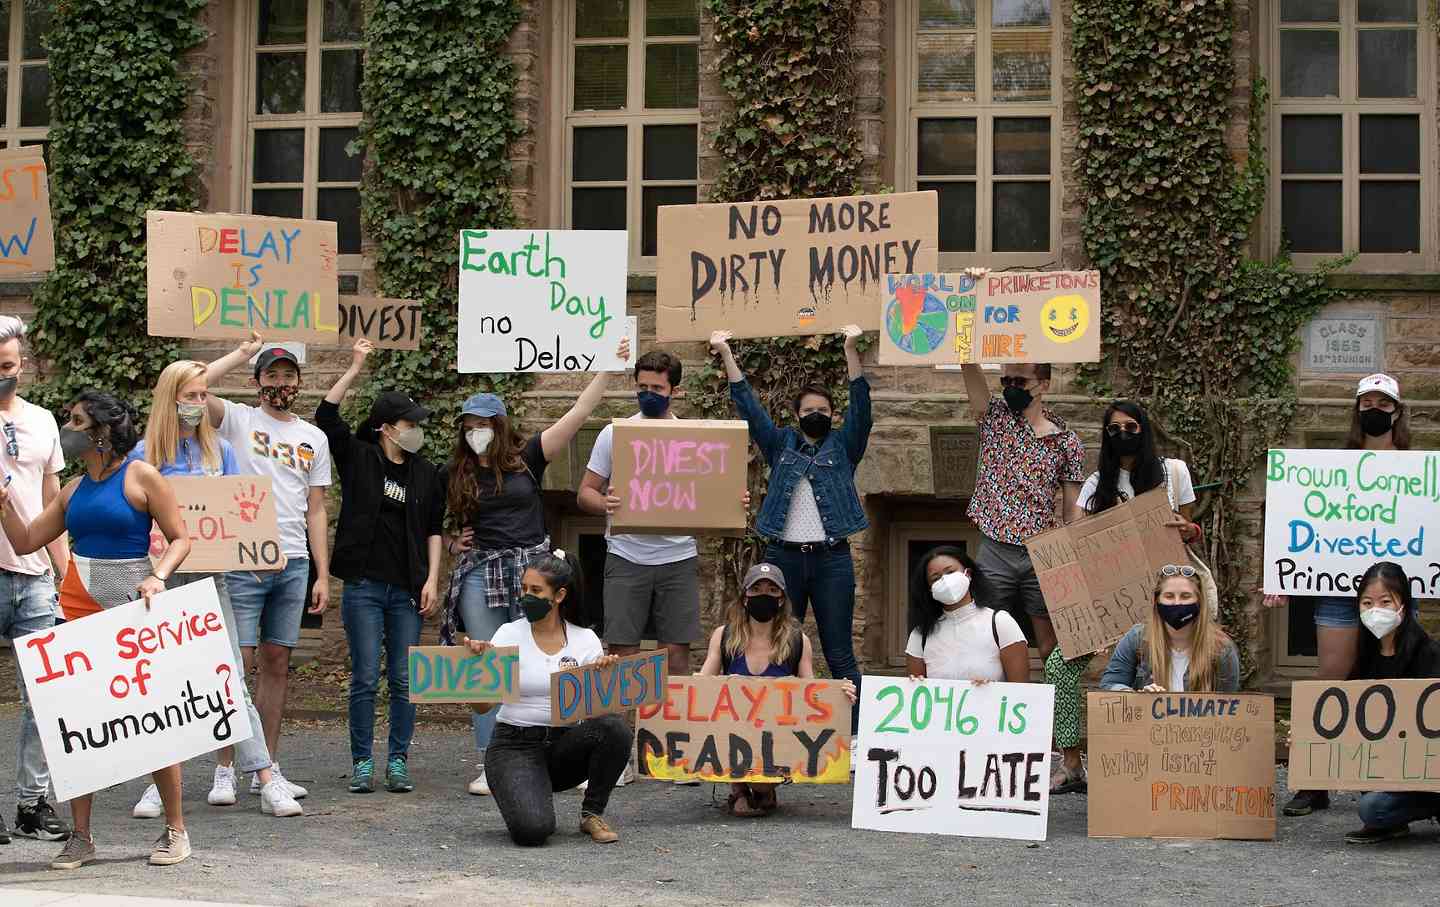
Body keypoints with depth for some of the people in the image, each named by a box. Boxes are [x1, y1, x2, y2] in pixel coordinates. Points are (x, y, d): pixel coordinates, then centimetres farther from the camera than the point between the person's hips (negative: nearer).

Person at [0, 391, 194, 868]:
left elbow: (179, 538, -5)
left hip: (131, 605, -5)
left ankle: (175, 831, 9)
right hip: (79, 607, 6)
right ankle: (81, 836, 9)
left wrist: (158, 577, -20)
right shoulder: (75, 489, 14)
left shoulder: (140, 476, -3)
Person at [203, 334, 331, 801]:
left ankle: (267, 767, 13)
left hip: (294, 564, 4)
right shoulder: (238, 420, 2)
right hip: (243, 561, -4)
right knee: (239, 662, -7)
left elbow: (316, 510, 14)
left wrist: (322, 575, 8)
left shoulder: (314, 438, 15)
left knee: (276, 662, 7)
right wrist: (242, 352, -8)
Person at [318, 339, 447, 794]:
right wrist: (355, 367, -11)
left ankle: (398, 762, 10)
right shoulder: (357, 458, 2)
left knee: (404, 680, 3)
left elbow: (434, 530, 12)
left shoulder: (427, 474, 10)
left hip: (407, 590, 3)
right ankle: (362, 764, 5)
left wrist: (432, 580, 3)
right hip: (364, 587, -2)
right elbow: (326, 415, -9)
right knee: (365, 678, -2)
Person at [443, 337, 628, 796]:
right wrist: (454, 544, 0)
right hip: (481, 576, 1)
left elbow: (577, 415, -3)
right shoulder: (455, 475, 8)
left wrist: (608, 368, -7)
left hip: (532, 570, -1)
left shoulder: (527, 458, 2)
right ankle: (488, 767, 4)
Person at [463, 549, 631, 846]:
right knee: (532, 830, -29)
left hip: (565, 742, 2)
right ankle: (516, 790, 9)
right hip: (515, 746, -2)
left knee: (615, 728, -30)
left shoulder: (585, 639, 0)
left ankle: (592, 813, -6)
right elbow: (481, 705, -13)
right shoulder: (509, 635, -6)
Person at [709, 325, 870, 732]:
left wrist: (851, 350, -18)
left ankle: (854, 732, 1)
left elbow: (861, 406, -4)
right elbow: (749, 407, 7)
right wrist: (726, 355, -2)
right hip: (783, 556, 2)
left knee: (839, 654, -1)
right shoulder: (781, 444, 13)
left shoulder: (843, 446, 9)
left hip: (832, 558, -2)